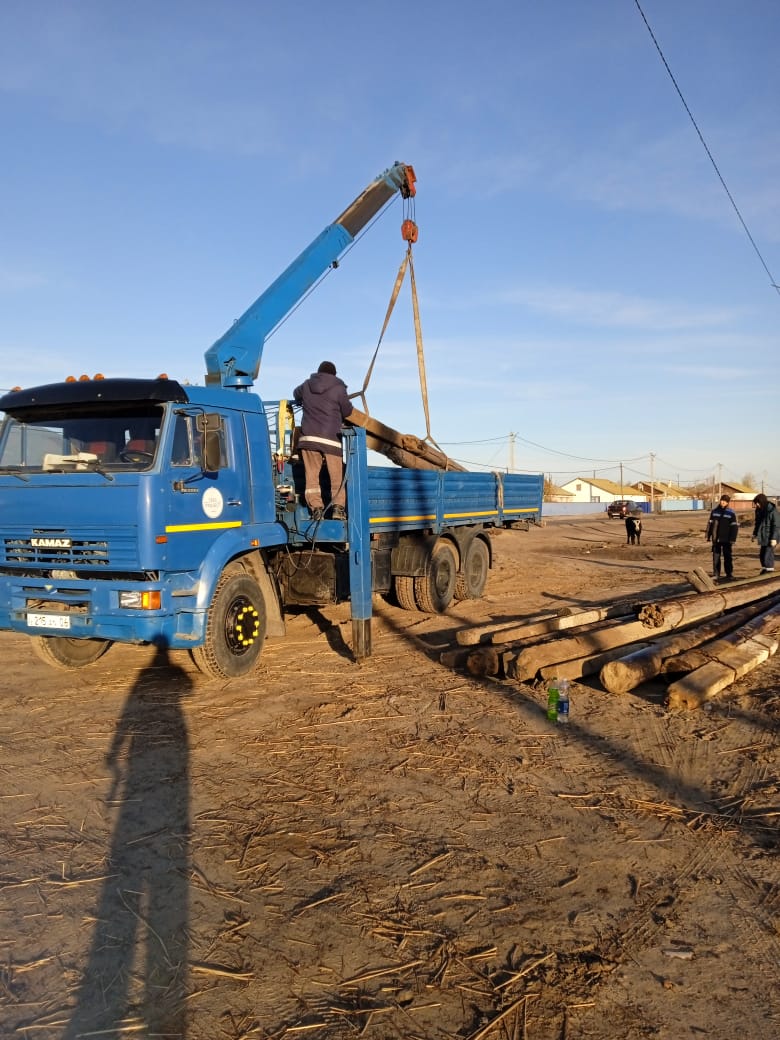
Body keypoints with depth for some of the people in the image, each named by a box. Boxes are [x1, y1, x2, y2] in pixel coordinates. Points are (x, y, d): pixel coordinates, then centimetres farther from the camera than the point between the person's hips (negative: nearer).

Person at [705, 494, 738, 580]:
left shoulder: (731, 513, -4)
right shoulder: (714, 511, 5)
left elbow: (735, 526, -6)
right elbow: (710, 524, 11)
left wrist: (732, 539, -11)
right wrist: (708, 535, 7)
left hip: (726, 539, -3)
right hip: (715, 538, 3)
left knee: (727, 557, 3)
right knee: (716, 556, 7)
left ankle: (729, 574, 12)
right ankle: (716, 573, 14)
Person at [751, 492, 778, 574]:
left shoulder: (772, 510, -16)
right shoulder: (759, 510, 6)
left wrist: (774, 538, -18)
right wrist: (755, 534, 19)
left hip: (769, 537, -7)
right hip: (762, 537, 7)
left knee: (768, 554, -8)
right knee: (761, 555, 12)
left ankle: (769, 570, 1)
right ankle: (764, 570, 25)